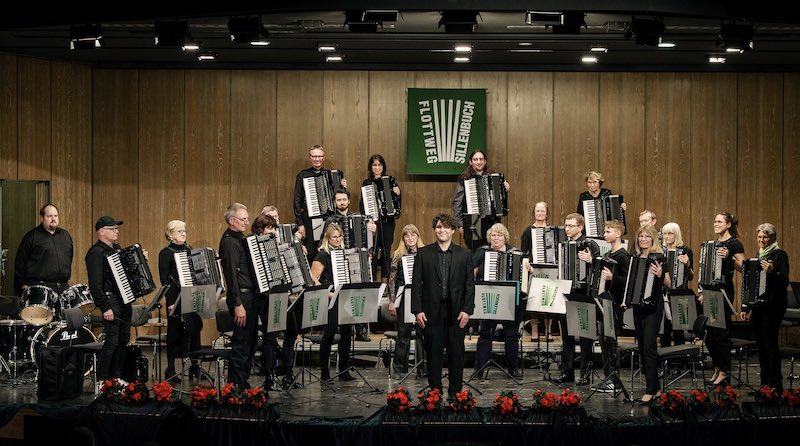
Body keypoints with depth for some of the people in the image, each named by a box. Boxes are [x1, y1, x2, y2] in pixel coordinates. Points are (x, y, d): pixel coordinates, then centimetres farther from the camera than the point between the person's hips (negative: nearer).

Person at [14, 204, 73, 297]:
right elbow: (20, 263, 0)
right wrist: (23, 285, -3)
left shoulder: (65, 235, 16)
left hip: (62, 287, 5)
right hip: (40, 288, -5)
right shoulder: (32, 237, -1)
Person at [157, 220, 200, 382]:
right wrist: (170, 302, -16)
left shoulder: (189, 250, 12)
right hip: (176, 298, -5)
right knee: (175, 332, 0)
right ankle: (170, 370, 8)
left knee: (194, 330, 7)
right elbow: (164, 280, -9)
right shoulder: (166, 253, -5)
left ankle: (194, 367, 17)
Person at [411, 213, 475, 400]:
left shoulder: (464, 254, 6)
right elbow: (416, 284, 2)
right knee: (433, 353, 4)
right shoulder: (423, 253, 4)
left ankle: (455, 392, 14)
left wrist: (467, 309, -4)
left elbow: (470, 284, 4)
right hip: (432, 312, 0)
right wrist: (417, 310, -6)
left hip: (456, 312, 1)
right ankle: (434, 391, 12)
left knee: (456, 353, 5)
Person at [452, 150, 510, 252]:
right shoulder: (464, 179, 1)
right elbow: (457, 202, 0)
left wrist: (505, 189, 1)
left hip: (491, 221, 3)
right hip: (472, 224, -3)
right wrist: (459, 224, -5)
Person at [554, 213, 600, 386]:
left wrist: (590, 260, -30)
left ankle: (585, 373, 7)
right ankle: (566, 372, 19)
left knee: (585, 335, 2)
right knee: (566, 334, 11)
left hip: (583, 294, -6)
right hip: (565, 293, 6)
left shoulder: (590, 244, -6)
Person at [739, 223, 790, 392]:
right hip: (758, 306, 7)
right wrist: (745, 306, 17)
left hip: (773, 306, -7)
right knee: (761, 345, 9)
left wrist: (772, 272, -33)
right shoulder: (759, 255, 16)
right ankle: (765, 384, 15)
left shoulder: (780, 255, -6)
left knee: (770, 343, -10)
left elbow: (785, 281, -14)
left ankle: (776, 385, -6)